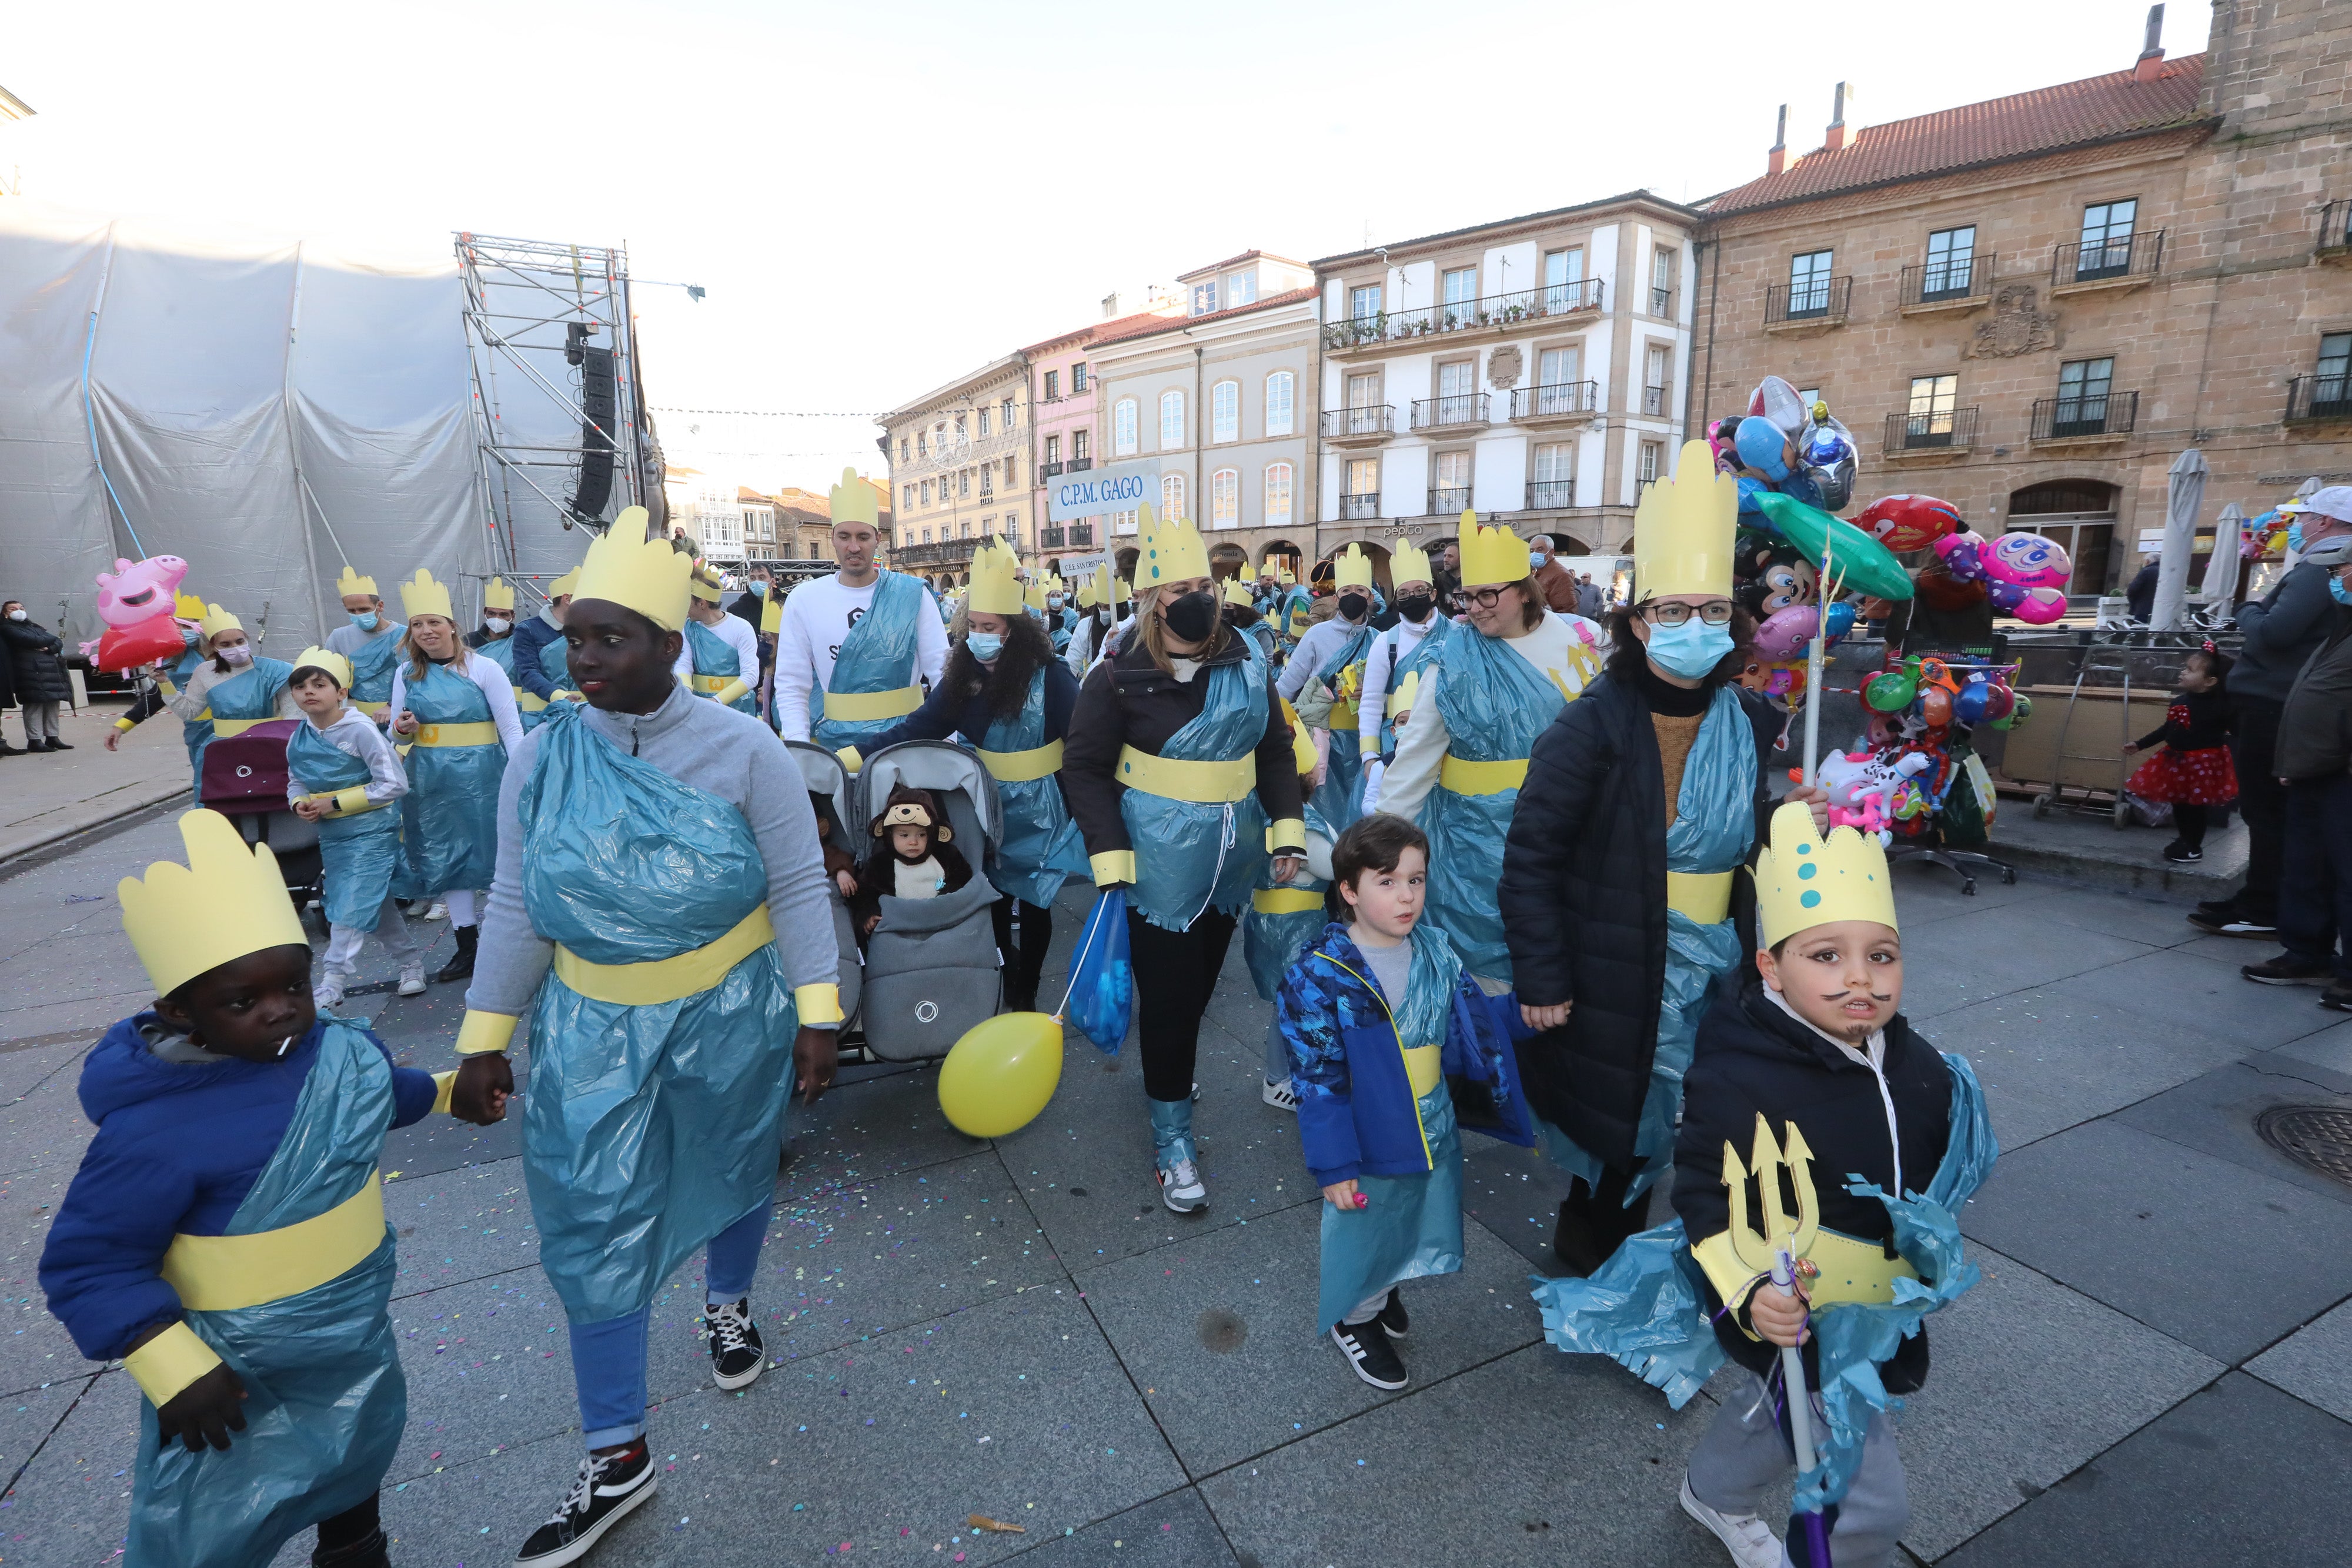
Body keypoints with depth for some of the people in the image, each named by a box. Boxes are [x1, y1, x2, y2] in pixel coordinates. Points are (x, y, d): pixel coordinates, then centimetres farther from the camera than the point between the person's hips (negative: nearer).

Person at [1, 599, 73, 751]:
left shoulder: (35, 627, 26)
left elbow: (59, 643, 17)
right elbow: (28, 640, -10)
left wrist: (49, 648, -4)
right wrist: (50, 639, 5)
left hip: (51, 668, 6)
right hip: (31, 671, -6)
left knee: (53, 703, 4)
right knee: (34, 705, -10)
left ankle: (52, 737, 9)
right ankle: (35, 741, -8)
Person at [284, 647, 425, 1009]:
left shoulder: (360, 729, -17)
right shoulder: (298, 740, 3)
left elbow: (394, 783, -19)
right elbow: (296, 782, 17)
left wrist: (335, 803, -17)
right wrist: (300, 803, -7)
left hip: (372, 832, -7)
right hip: (331, 836, 7)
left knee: (350, 908, -8)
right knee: (376, 904, 16)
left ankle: (332, 986, 0)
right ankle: (411, 960, 31)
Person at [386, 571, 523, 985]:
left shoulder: (484, 668, -5)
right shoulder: (407, 673, 8)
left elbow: (511, 727, -8)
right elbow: (398, 732, 14)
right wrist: (403, 729, -11)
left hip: (480, 777, -5)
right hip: (431, 781, 5)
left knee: (489, 854, 0)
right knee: (446, 859, 9)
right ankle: (467, 948, 19)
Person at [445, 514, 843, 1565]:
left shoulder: (740, 750, -14)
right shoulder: (544, 757, -5)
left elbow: (798, 888, -10)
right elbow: (515, 908, 2)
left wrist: (816, 1015, -12)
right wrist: (484, 1040, 3)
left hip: (730, 1015, -2)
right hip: (593, 1028, 2)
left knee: (735, 1171, 19)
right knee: (594, 1227, 5)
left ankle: (728, 1303, 51)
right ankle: (616, 1457, 23)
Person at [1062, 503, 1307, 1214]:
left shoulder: (1245, 663, 0)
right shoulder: (1121, 677, -12)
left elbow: (1276, 749, 8)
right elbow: (1085, 765, -7)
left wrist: (1287, 829, -1)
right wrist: (1110, 855, -14)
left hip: (1230, 860, 5)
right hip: (1160, 867, -5)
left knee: (1201, 983, 20)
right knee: (1169, 995, 1)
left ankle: (1168, 1069, 47)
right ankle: (1172, 1135, 18)